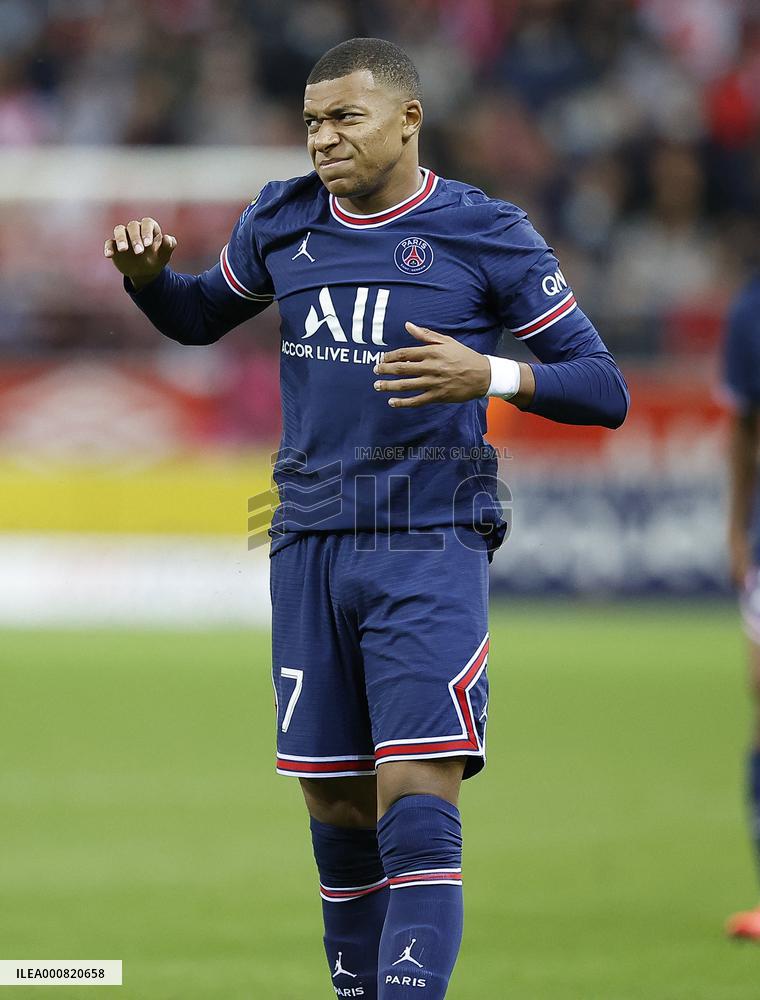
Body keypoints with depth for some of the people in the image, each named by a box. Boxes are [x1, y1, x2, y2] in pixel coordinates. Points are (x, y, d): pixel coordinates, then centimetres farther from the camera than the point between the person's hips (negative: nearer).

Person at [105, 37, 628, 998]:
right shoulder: (282, 223, 9)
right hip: (310, 549, 4)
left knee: (416, 812, -15)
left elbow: (604, 389, -3)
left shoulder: (483, 234, -3)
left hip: (428, 549, -4)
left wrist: (490, 375, -21)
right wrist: (146, 273, 5)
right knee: (336, 813, 9)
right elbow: (200, 317, 28)